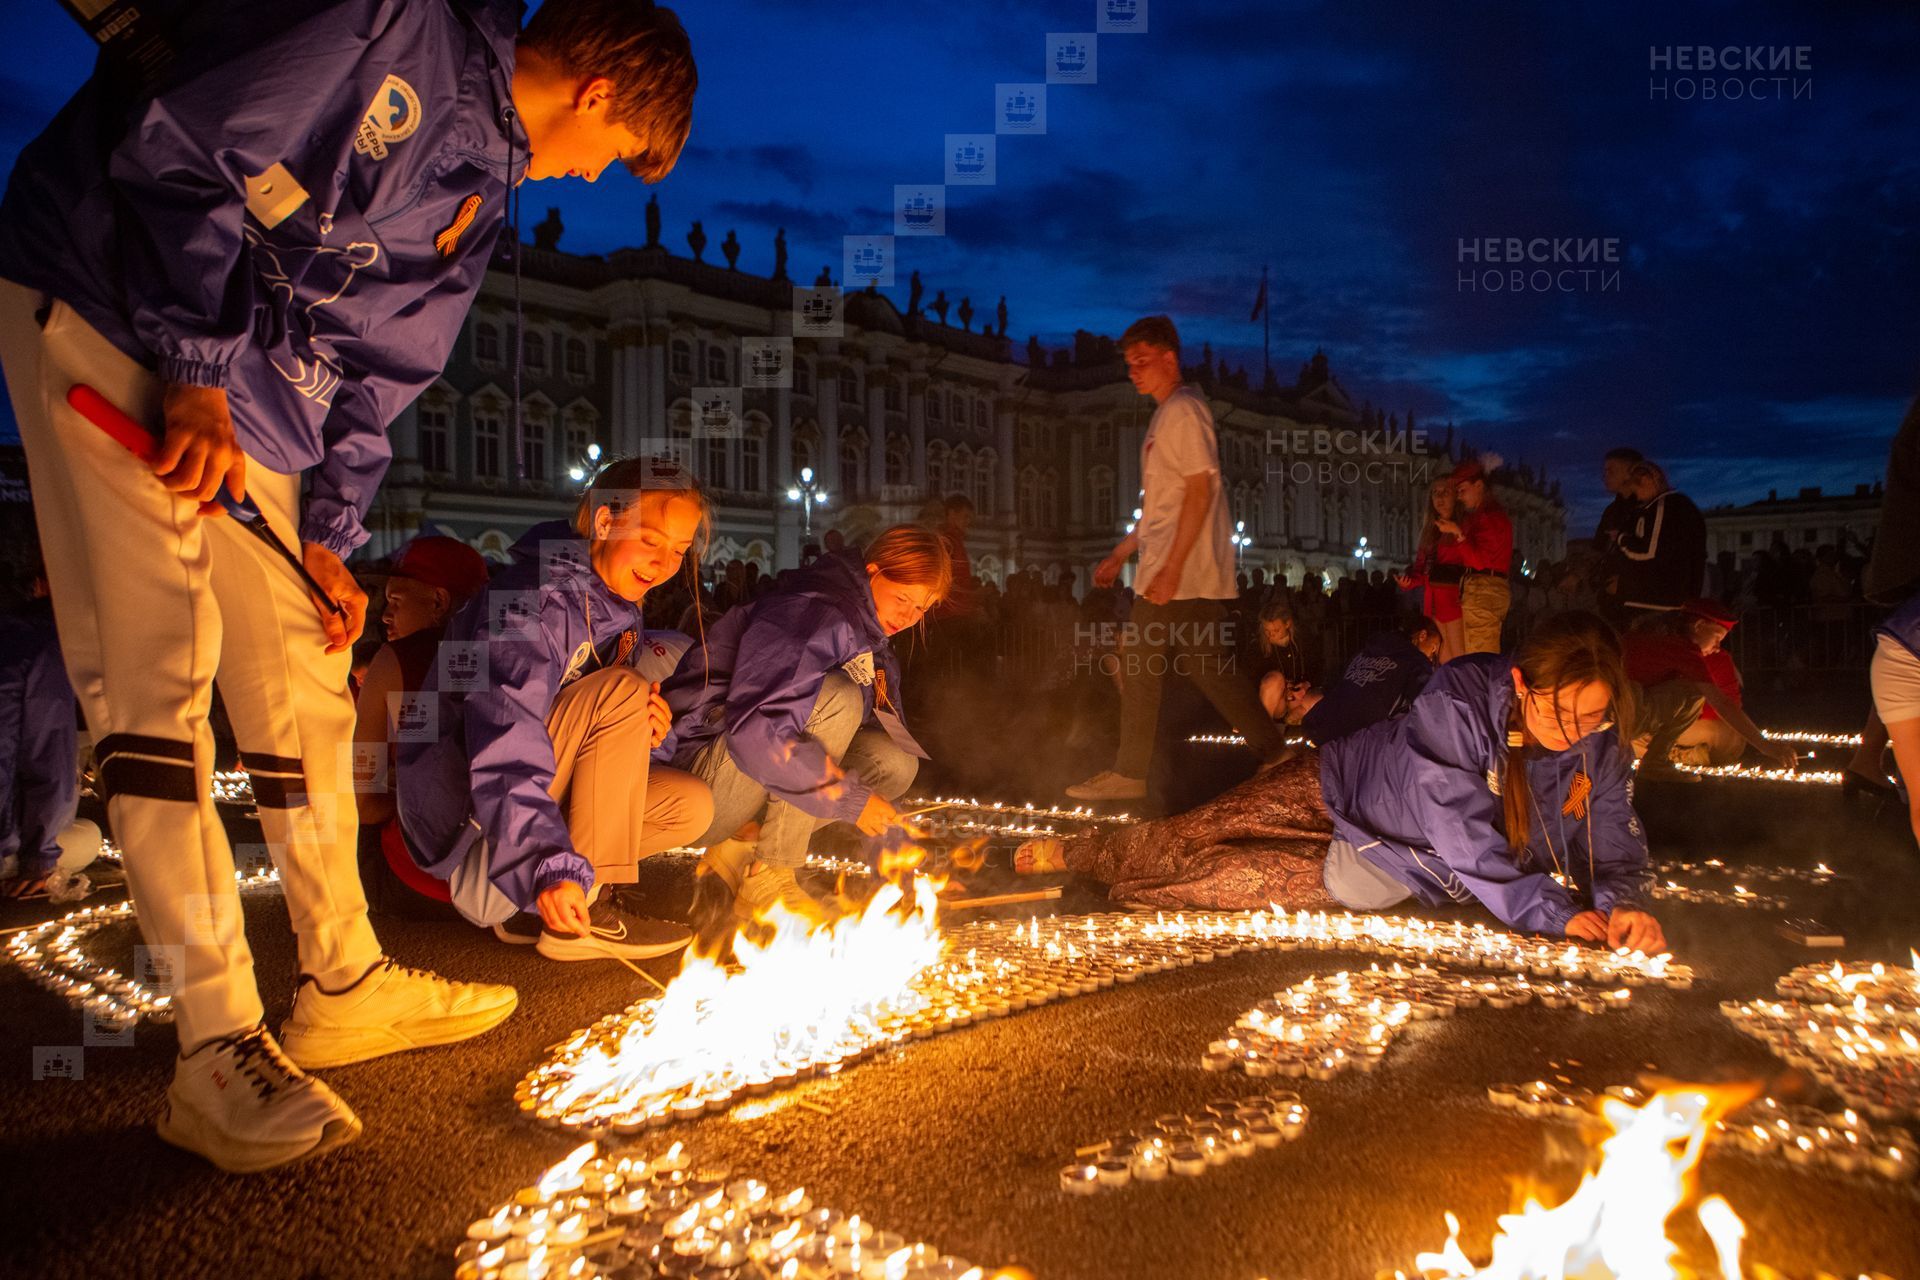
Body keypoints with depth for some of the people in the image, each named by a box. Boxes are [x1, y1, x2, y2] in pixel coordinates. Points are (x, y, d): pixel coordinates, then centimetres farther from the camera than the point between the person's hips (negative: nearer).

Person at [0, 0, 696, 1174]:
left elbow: (379, 365, 12)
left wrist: (327, 536, 4)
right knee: (158, 664, -13)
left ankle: (344, 986, 18)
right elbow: (178, 148, -21)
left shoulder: (485, 184, 11)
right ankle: (219, 1049, -9)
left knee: (302, 677, 7)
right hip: (107, 310, -8)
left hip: (251, 397, 9)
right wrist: (196, 379, -21)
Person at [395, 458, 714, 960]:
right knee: (622, 692, -25)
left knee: (691, 805, -4)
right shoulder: (534, 594, -20)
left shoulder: (618, 612, 9)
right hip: (461, 807, -9)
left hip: (545, 789, 9)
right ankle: (585, 915, -23)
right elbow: (505, 740, -33)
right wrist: (551, 866, -43)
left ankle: (523, 907, -5)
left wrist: (643, 732, -12)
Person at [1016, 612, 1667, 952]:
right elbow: (1465, 839, -35)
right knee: (1189, 841, 0)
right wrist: (1555, 914, -40)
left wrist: (1623, 905, -33)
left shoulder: (1600, 747, -18)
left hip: (1403, 875, 3)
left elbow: (1615, 847, -11)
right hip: (1342, 791, -3)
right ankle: (1070, 853, 29)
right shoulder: (1459, 697, -33)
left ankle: (1113, 888, 27)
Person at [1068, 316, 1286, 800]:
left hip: (1187, 576, -10)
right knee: (1140, 670, 9)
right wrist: (1120, 555, 23)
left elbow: (1199, 490, -18)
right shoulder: (1165, 416, 21)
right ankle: (1128, 774, 13)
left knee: (1212, 671, -6)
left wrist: (1172, 567, -23)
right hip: (1160, 575, 10)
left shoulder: (1184, 409, -9)